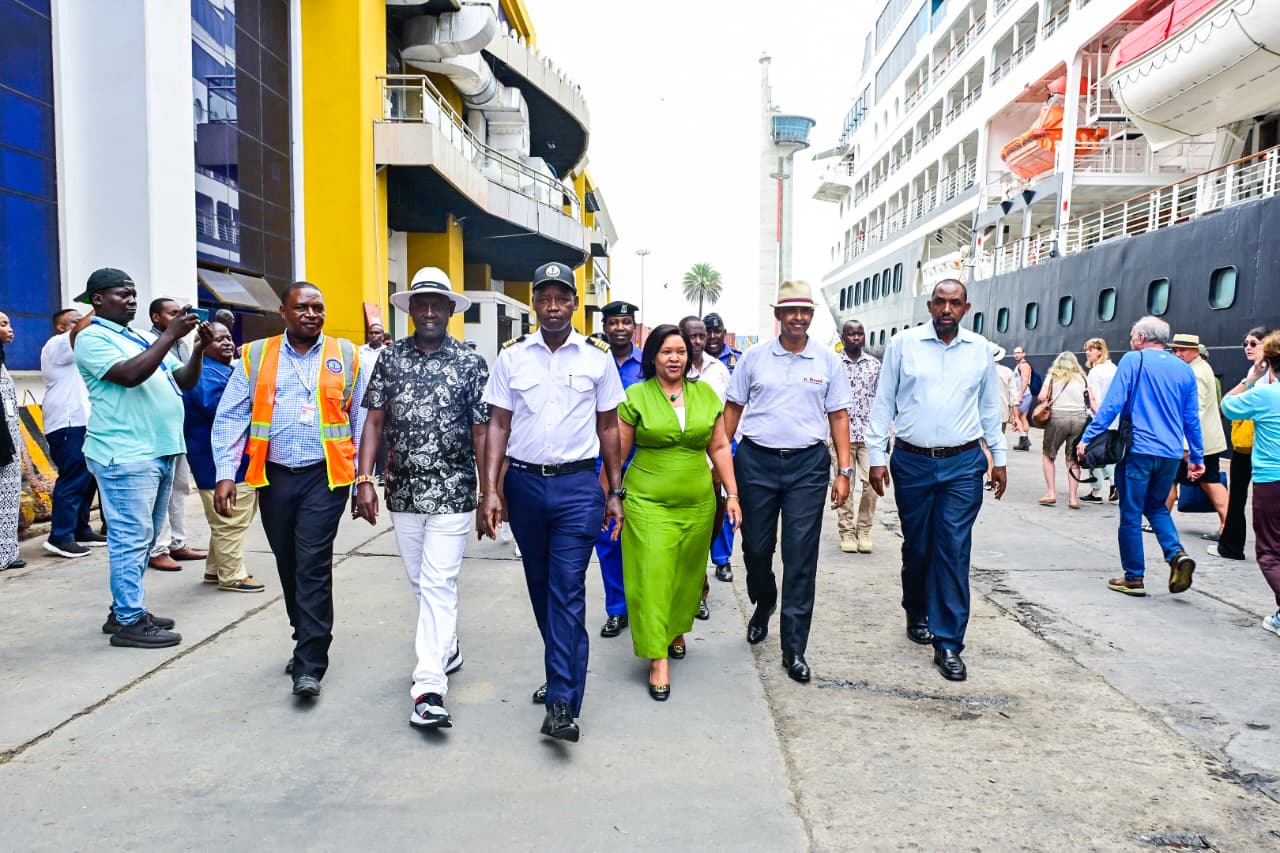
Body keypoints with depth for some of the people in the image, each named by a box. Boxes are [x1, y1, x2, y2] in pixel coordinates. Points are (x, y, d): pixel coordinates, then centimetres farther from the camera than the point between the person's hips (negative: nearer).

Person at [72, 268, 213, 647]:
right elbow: (130, 375, -21)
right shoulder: (92, 337, -5)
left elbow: (184, 380, 18)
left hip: (160, 451, 9)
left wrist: (199, 348, 1)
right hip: (126, 455, -9)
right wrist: (170, 335, -20)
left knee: (144, 539, 14)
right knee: (131, 539, -6)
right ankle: (129, 622, 0)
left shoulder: (144, 338, 20)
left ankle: (126, 609, 23)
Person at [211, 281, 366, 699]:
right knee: (288, 566, 13)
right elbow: (230, 418, 3)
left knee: (313, 566, -7)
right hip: (274, 477, 3)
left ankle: (310, 665, 0)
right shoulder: (255, 356, 6)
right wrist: (225, 475, -6)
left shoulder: (346, 356, 4)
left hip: (325, 476, -3)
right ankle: (309, 642, 32)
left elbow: (361, 420, 5)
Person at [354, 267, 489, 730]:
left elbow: (481, 431, -2)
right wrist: (364, 479, -4)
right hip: (403, 492, 4)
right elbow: (375, 420, 5)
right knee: (421, 582, 16)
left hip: (452, 493, -4)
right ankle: (447, 648, 37)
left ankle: (429, 686, -7)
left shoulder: (471, 363, -2)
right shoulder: (390, 358, 5)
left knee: (438, 584, -8)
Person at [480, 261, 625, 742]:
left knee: (567, 590, -8)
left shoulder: (598, 358, 2)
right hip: (524, 483, 3)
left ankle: (562, 703, -5)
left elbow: (608, 427, 7)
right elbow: (498, 426, 4)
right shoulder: (511, 357, 4)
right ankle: (564, 673, 33)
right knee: (540, 586, 14)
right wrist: (490, 490, -4)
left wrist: (615, 492, 6)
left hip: (577, 486, -2)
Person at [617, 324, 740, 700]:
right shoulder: (635, 396, -4)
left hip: (697, 503, 4)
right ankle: (658, 659, 2)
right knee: (652, 577, -5)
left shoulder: (706, 394, 5)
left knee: (687, 574, 15)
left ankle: (676, 630, 39)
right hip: (648, 503, -3)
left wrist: (732, 494, 6)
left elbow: (719, 447, 9)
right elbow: (617, 453, -1)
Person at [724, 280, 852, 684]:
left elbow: (839, 416, 6)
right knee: (755, 547, 9)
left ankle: (794, 647, 9)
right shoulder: (754, 357, 3)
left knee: (801, 557, -1)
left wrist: (843, 471, 0)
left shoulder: (827, 360, 4)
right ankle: (763, 606, 42)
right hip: (756, 460, 1)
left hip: (808, 464, 0)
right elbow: (733, 408, 7)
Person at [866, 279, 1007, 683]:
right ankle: (917, 615, 35)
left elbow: (990, 406, 14)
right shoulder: (903, 343, 0)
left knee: (954, 551, -3)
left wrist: (999, 457, 13)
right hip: (912, 461, 0)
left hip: (964, 464, 1)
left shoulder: (980, 349, 6)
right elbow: (883, 402, 1)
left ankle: (948, 643, 3)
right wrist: (877, 456, -3)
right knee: (916, 546, 12)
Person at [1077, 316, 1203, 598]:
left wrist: (1087, 437, -9)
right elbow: (1192, 418, 15)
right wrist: (1197, 457, 21)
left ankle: (1134, 578, 9)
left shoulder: (1133, 360, -3)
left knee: (1131, 515, 4)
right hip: (1171, 453, 5)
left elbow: (1112, 403, -10)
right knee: (1156, 507, 22)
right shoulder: (1184, 369, 12)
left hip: (1138, 450, -5)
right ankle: (1177, 554, -1)